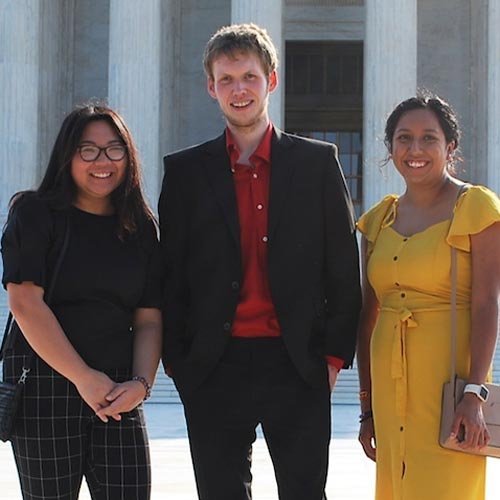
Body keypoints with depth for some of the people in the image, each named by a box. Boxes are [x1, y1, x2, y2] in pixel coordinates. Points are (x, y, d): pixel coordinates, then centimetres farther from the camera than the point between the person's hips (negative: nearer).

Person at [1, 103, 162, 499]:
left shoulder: (141, 227, 12)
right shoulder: (35, 213, -1)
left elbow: (149, 318, 9)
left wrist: (142, 382, -9)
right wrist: (83, 377, -14)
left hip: (117, 392, 4)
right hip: (44, 384, -3)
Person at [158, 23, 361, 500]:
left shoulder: (318, 162, 6)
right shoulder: (186, 171, 7)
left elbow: (343, 267, 5)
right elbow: (171, 276, 7)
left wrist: (334, 354, -1)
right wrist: (177, 361, 0)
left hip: (298, 367, -1)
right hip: (214, 368, 1)